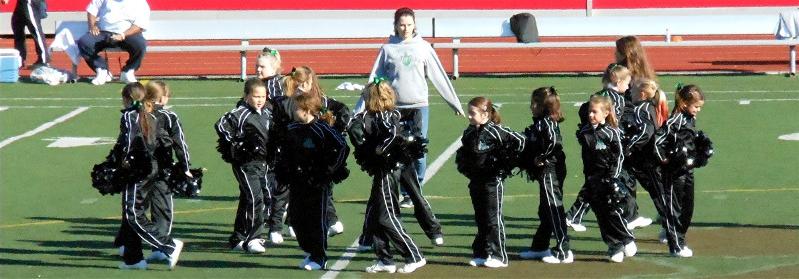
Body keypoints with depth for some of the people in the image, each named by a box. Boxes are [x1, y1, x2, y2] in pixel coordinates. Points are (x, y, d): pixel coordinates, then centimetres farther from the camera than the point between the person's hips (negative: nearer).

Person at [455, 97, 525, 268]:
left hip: (492, 181, -8)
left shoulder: (494, 131, -16)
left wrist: (507, 163, -14)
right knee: (480, 220, 13)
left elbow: (519, 141, -17)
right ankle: (481, 254, 19)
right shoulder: (469, 133, 7)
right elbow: (463, 152, 26)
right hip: (475, 181, 8)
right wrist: (462, 166, 10)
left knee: (493, 219, -2)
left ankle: (498, 256, 4)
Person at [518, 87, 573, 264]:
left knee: (554, 210, -6)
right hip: (546, 172, 10)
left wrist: (542, 158, -22)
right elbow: (531, 146, 17)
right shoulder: (540, 123, 13)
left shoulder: (546, 123, -17)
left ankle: (563, 252, -2)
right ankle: (539, 247, 32)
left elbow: (554, 141, -33)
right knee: (545, 211, 19)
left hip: (550, 171, -10)